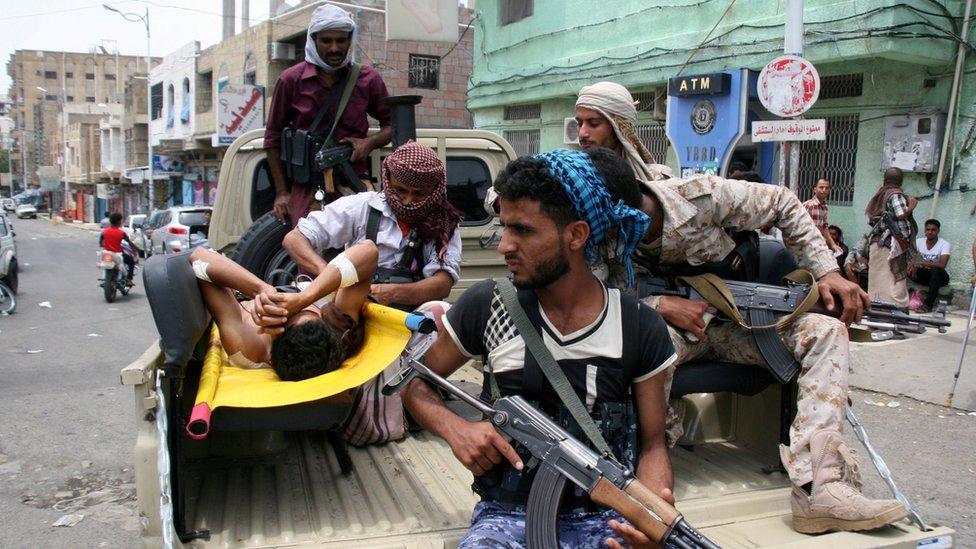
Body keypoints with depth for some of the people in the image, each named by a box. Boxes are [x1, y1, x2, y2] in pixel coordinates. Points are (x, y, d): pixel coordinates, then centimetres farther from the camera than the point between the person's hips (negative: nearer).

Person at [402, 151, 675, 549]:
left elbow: (652, 444, 4)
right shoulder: (486, 306, -3)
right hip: (507, 516, -1)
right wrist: (456, 430, -12)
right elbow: (414, 383, 8)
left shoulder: (639, 328, -3)